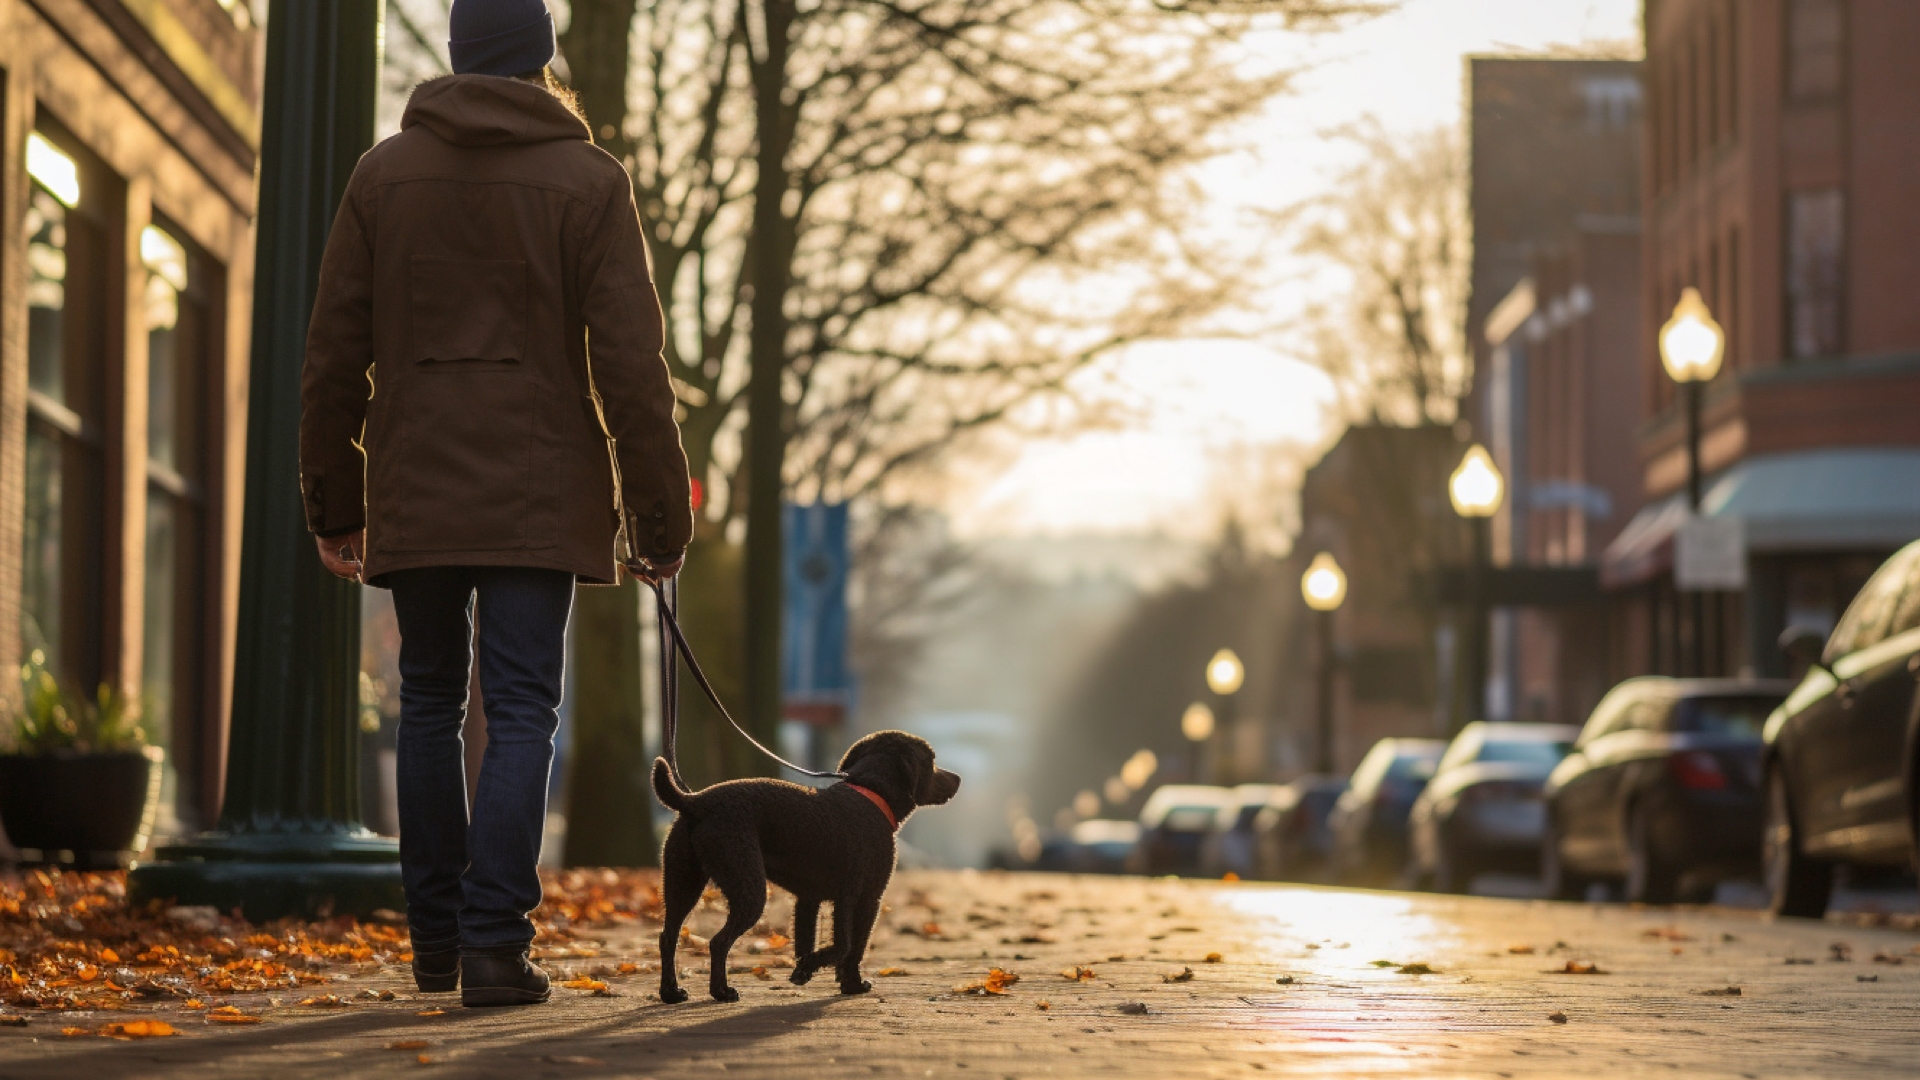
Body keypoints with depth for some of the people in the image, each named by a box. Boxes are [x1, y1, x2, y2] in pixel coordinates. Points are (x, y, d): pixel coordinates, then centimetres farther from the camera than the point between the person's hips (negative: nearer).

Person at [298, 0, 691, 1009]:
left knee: (430, 702, 15)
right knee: (521, 712, -2)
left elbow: (334, 356, 5)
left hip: (415, 489, 2)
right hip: (539, 494, -2)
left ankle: (436, 935, 19)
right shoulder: (587, 180, -1)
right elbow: (630, 365, -6)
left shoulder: (384, 172, 5)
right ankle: (494, 944, -10)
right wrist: (659, 516, -1)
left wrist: (334, 501, 13)